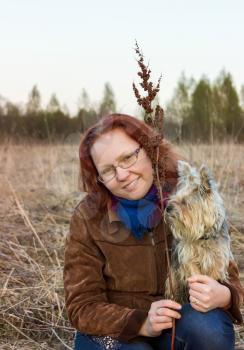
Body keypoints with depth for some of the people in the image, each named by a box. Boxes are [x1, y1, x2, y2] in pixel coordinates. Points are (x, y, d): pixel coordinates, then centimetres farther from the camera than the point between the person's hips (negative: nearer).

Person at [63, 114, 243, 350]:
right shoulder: (88, 219, -12)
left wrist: (223, 296, -28)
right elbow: (82, 307, -10)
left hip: (180, 327, 2)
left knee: (209, 327, -29)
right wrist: (143, 323, -27)